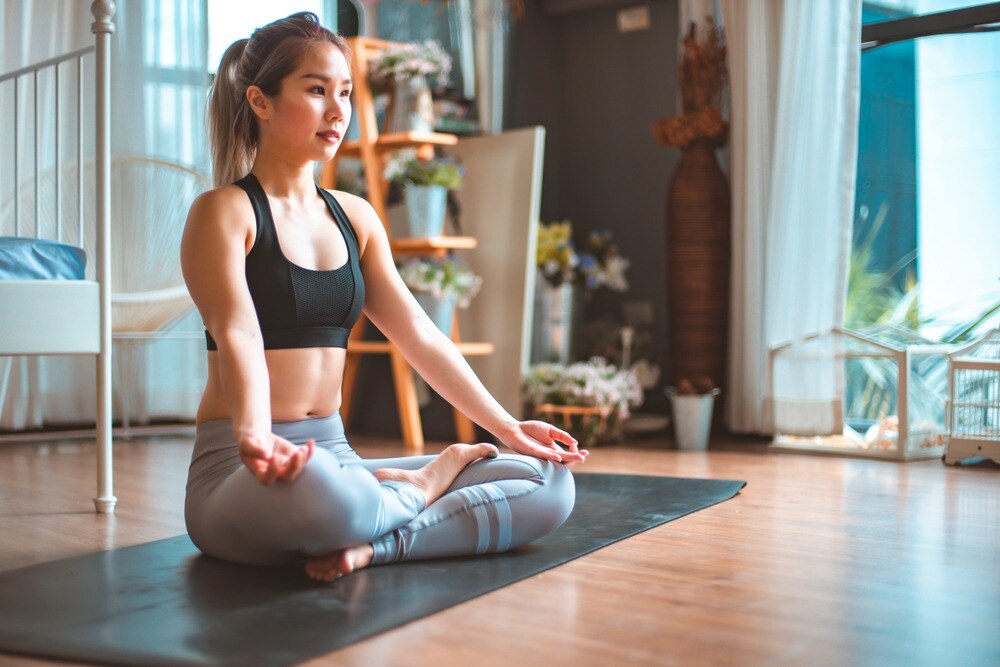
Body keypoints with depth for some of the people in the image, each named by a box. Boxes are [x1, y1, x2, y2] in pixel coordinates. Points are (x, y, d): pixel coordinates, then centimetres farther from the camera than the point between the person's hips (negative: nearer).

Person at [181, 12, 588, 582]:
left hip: (337, 457, 6)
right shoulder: (224, 212, -5)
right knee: (314, 487, -44)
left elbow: (420, 335, 11)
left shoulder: (355, 217, 14)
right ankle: (419, 487, -12)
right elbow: (238, 336, -21)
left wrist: (506, 427, 7)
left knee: (550, 484, -7)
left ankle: (374, 544, -21)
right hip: (242, 472, -6)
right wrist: (257, 440, -40)